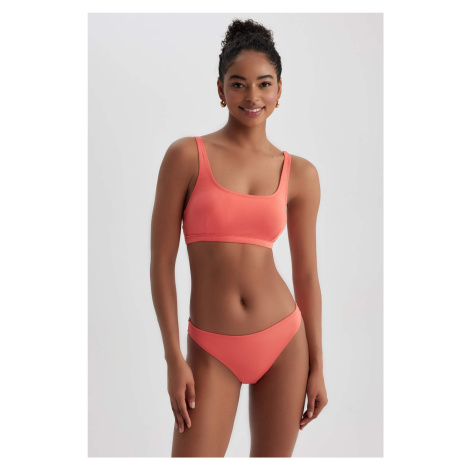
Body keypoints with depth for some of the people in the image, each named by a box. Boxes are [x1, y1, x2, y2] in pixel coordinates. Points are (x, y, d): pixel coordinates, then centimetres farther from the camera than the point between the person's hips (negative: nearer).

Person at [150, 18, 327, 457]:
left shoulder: (300, 174, 2)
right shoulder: (187, 156, -5)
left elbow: (306, 275, 7)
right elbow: (161, 261, -5)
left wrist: (317, 367, 7)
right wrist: (174, 359, -8)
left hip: (284, 340, 2)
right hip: (212, 351, -2)